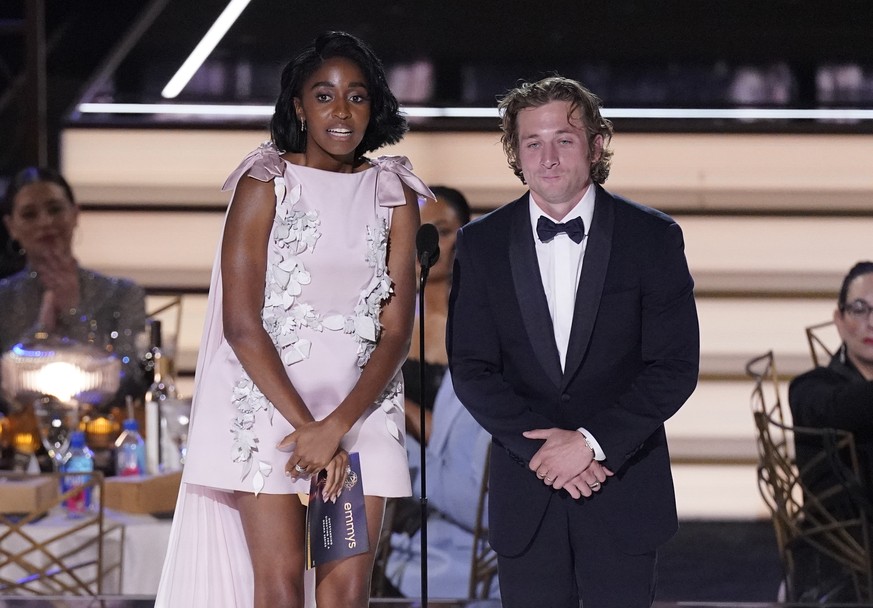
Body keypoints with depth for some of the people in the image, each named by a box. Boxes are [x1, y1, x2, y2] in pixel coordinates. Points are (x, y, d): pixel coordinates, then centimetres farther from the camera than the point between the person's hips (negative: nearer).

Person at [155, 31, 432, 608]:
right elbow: (241, 325, -6)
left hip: (362, 404, 3)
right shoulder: (266, 185, 0)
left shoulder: (394, 194, 7)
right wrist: (306, 425, -13)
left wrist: (338, 425, -13)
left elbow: (397, 330, 1)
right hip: (270, 402, -3)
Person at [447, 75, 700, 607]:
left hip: (624, 491, -1)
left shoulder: (654, 237, -2)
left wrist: (592, 441, -15)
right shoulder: (481, 244, 3)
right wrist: (539, 447, -14)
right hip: (525, 495, 1)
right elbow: (471, 368, -1)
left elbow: (676, 365, -6)